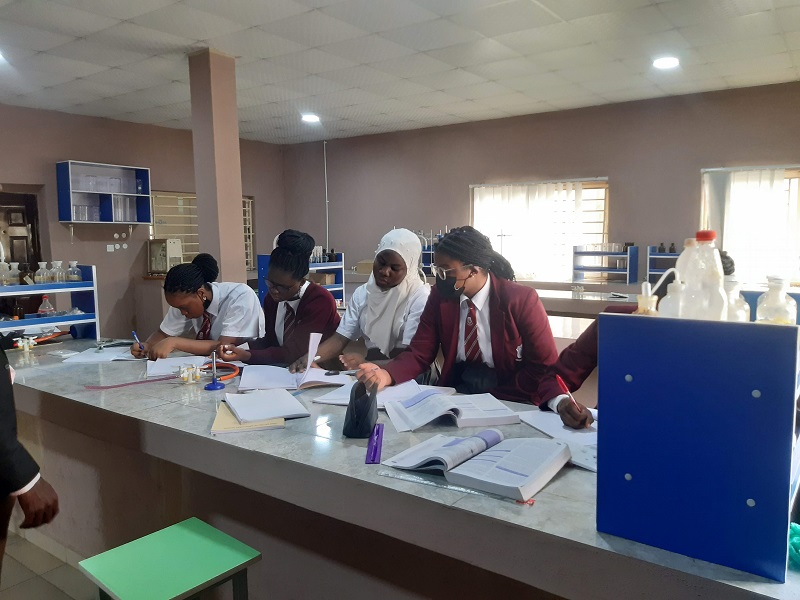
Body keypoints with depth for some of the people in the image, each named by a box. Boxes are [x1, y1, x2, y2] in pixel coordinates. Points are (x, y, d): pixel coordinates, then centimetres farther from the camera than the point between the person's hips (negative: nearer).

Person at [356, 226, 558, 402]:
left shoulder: (521, 300, -12)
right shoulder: (440, 296, -1)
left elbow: (546, 368, -9)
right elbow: (419, 354, 0)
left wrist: (493, 395, -13)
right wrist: (386, 374, -20)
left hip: (508, 401, -2)